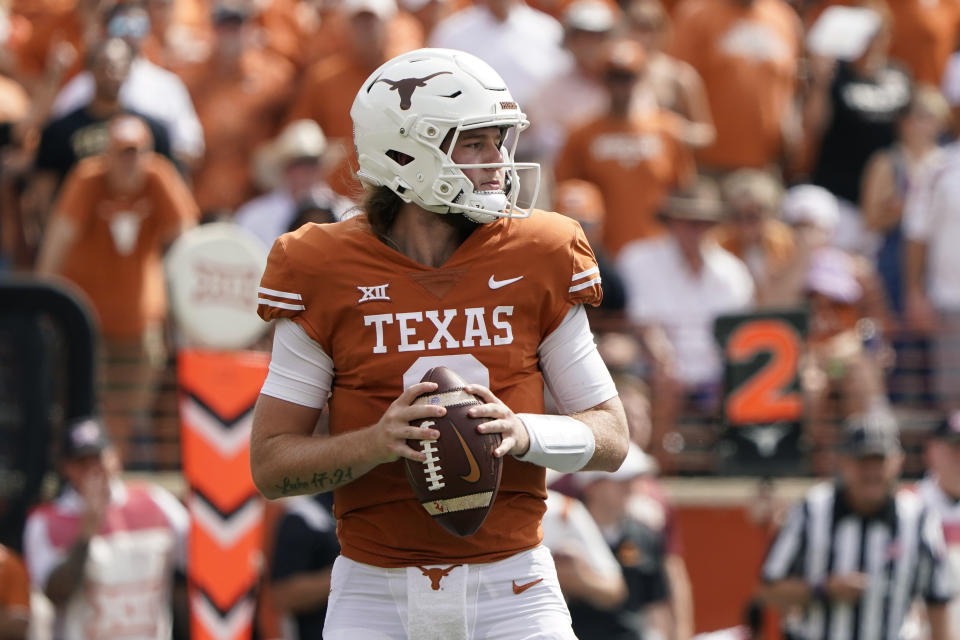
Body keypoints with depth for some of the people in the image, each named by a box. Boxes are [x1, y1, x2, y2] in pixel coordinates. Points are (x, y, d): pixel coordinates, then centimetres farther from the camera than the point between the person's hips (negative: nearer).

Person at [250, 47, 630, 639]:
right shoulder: (326, 275, -2)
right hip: (376, 588, -1)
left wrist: (523, 432, -14)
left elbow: (611, 437, 6)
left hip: (511, 590, 1)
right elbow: (270, 463, -1)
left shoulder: (537, 262, 2)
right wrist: (376, 442, -18)